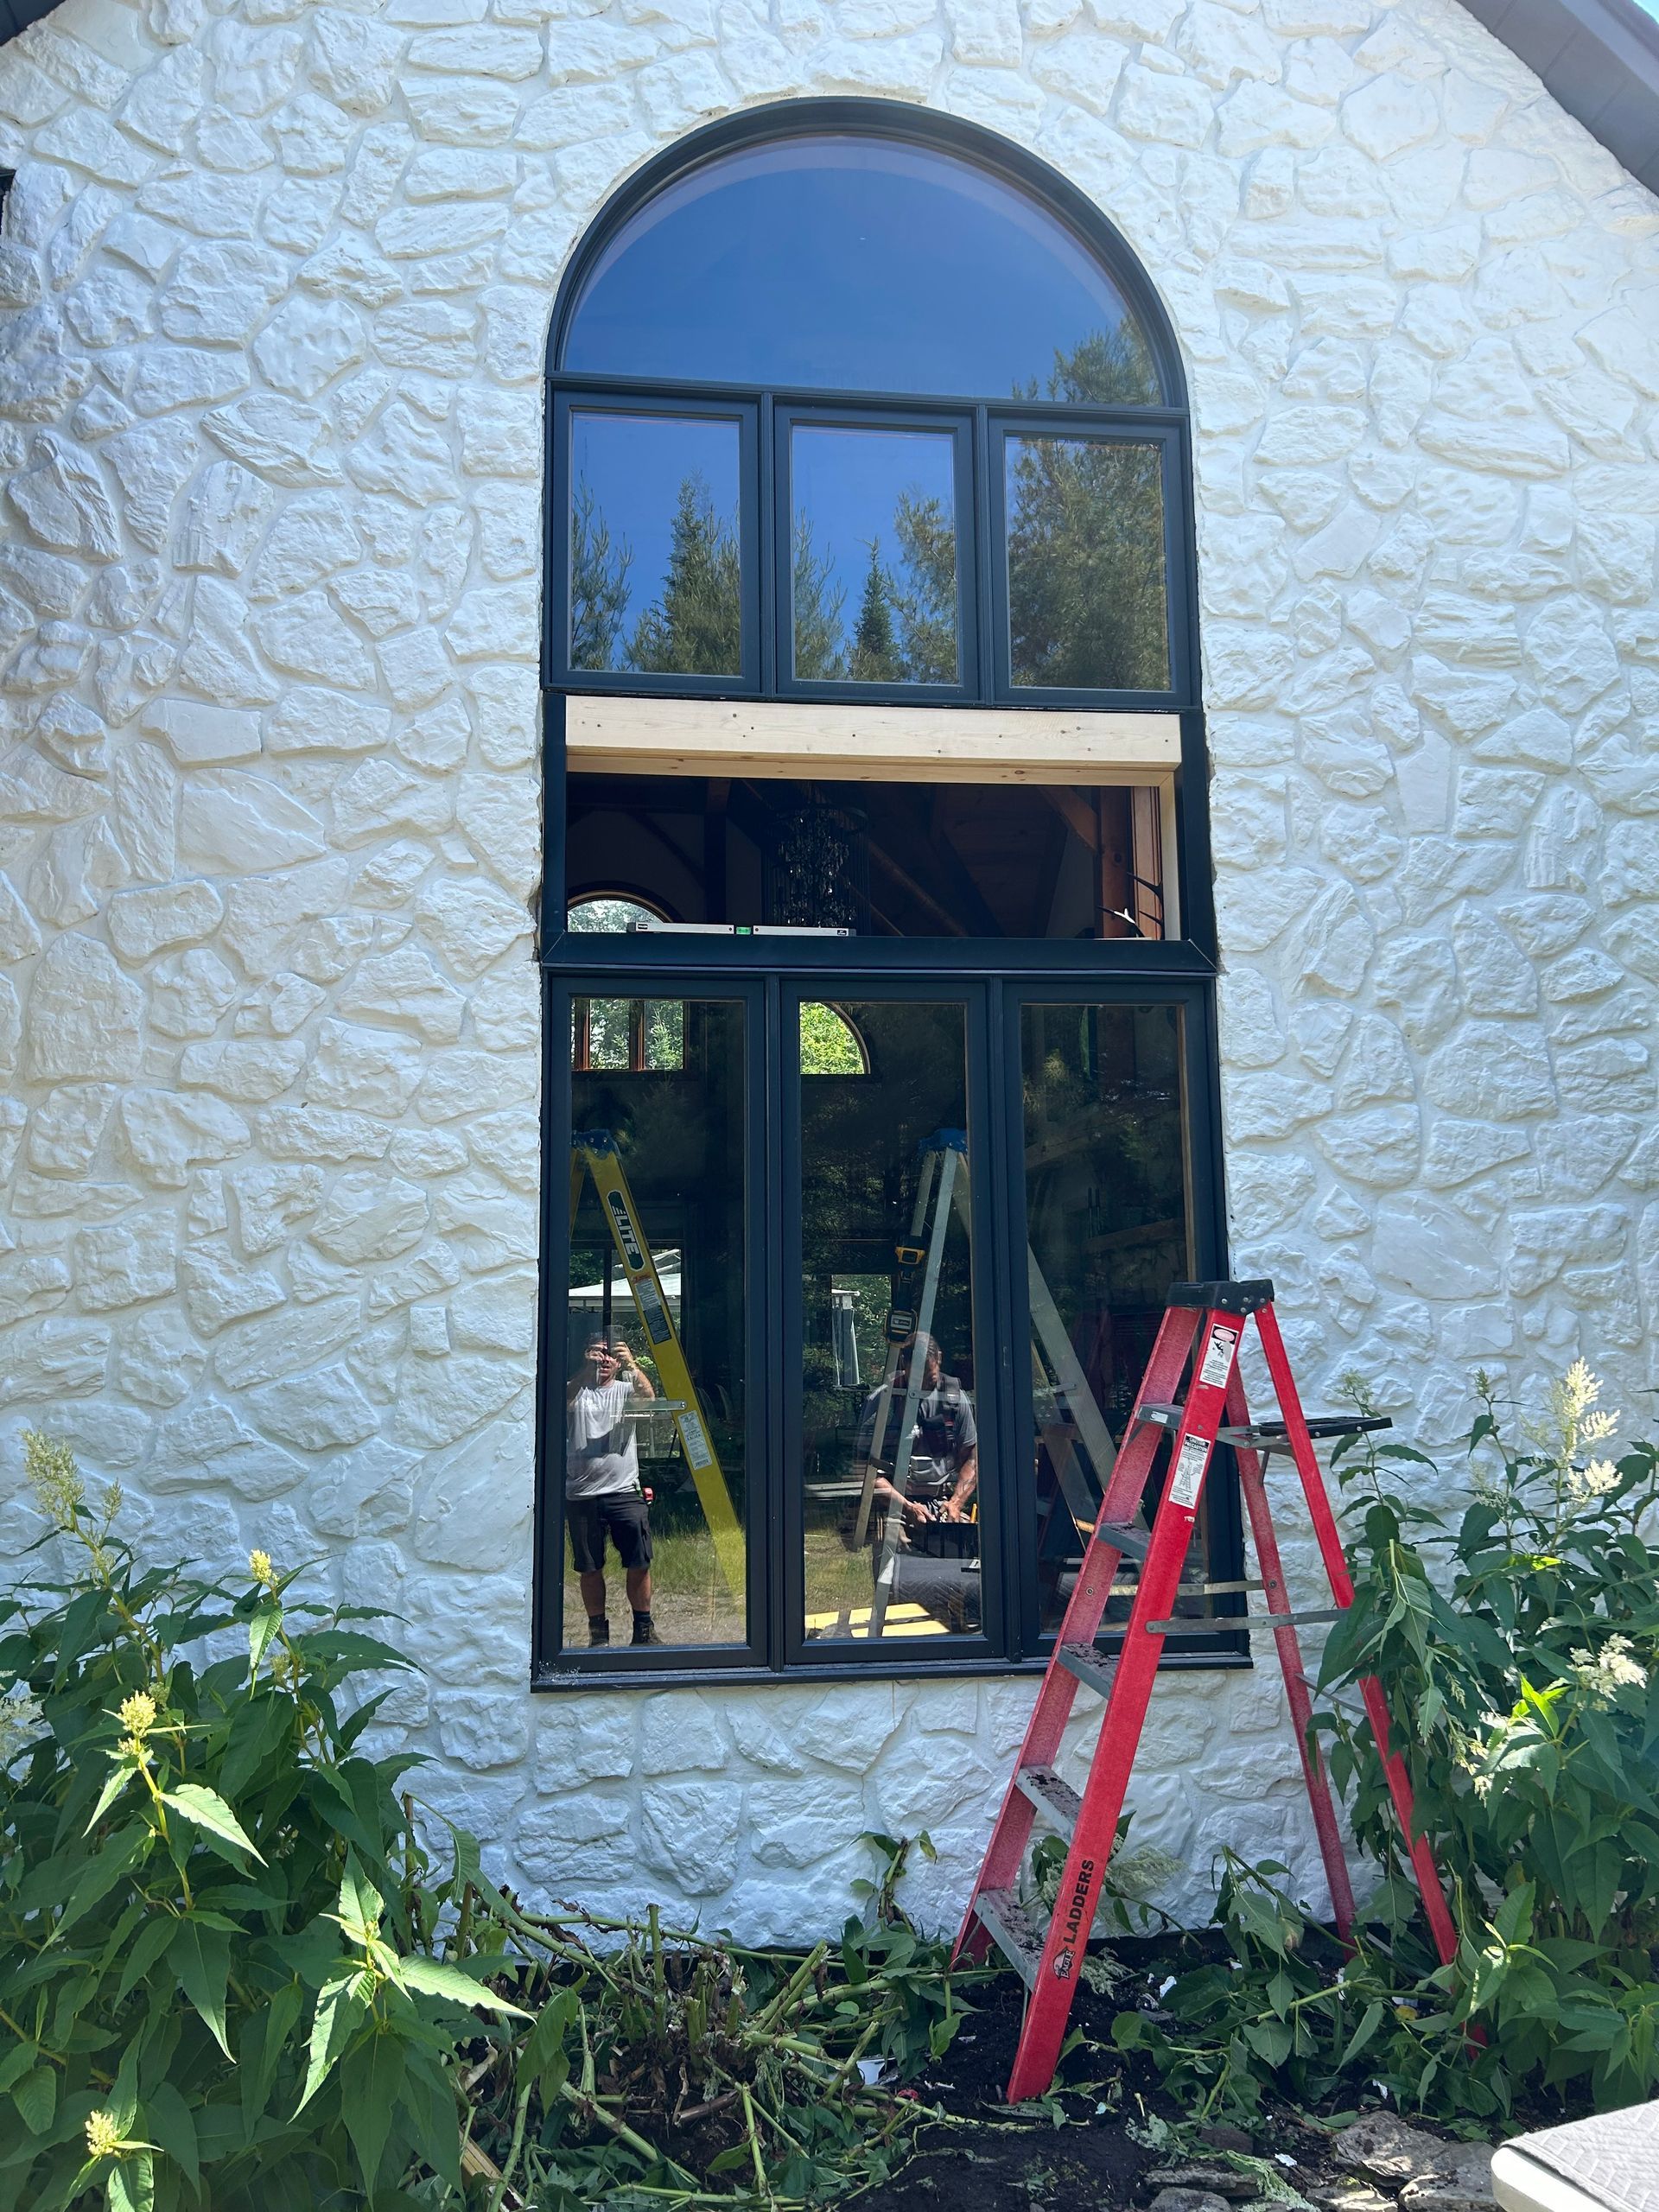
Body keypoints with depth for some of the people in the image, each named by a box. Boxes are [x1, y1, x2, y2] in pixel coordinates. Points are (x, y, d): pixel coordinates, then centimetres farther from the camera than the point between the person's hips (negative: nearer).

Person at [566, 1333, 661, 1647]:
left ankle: (644, 1627, 10)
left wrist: (632, 1366, -28)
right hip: (581, 1496, 0)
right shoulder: (577, 1392, 9)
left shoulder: (626, 1389, 10)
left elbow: (648, 1397, -12)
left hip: (624, 1492, 0)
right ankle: (598, 1630, 18)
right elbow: (564, 1403, -15)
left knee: (639, 1563, -2)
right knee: (589, 1568, 6)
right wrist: (584, 1370, -28)